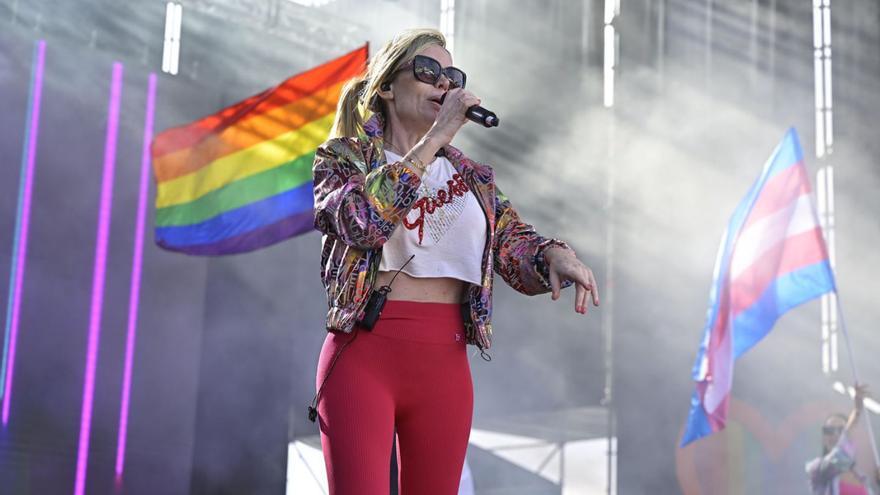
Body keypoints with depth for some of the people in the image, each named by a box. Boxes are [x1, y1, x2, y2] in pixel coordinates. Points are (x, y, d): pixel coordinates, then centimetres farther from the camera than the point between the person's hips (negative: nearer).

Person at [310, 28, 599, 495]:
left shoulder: (473, 177, 17)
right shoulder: (342, 157, 4)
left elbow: (516, 244, 7)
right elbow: (360, 218, -17)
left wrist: (554, 255, -17)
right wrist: (437, 137, -17)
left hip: (446, 362, 4)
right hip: (363, 352, -4)